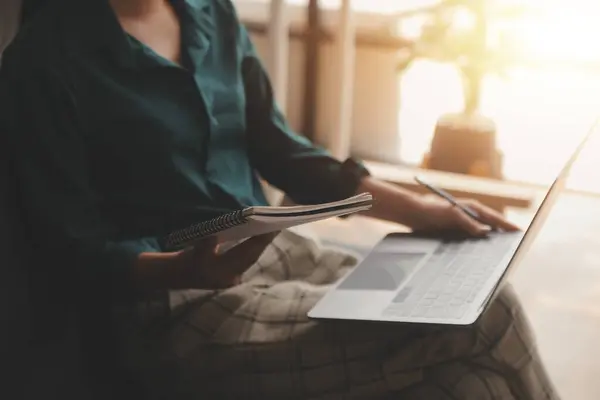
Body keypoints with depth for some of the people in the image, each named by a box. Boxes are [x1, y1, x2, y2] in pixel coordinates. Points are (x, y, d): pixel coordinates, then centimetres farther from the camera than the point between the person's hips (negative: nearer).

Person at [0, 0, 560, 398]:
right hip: (169, 302, -7)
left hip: (272, 251, 7)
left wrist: (414, 209, 7)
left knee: (479, 308, -14)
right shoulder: (46, 60, -10)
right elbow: (72, 250, -10)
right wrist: (186, 269, -30)